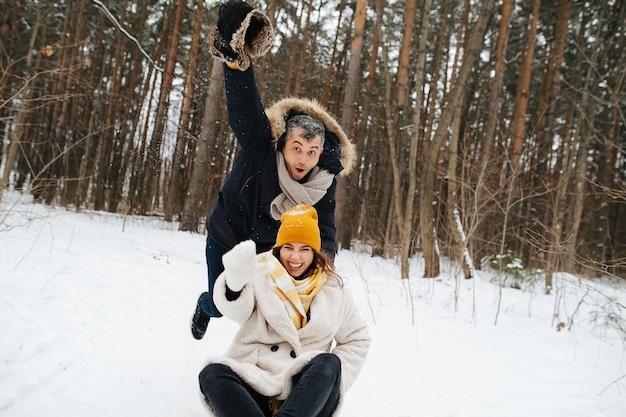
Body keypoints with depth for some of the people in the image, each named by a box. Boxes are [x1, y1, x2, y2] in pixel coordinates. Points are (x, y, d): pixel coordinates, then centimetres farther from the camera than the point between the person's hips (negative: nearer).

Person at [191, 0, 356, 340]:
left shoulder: (324, 184, -24)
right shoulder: (259, 147, -33)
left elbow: (325, 233, -25)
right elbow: (244, 106, -47)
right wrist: (237, 56, -62)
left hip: (268, 248, 1)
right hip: (226, 238, -1)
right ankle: (204, 304, 55)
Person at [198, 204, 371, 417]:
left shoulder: (334, 290, 9)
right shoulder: (260, 275, 5)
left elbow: (357, 340, 17)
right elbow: (236, 309, -14)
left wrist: (333, 376, -2)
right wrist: (236, 280, -38)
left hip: (307, 396, 1)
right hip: (256, 385, 0)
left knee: (328, 364, -30)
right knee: (212, 374, -28)